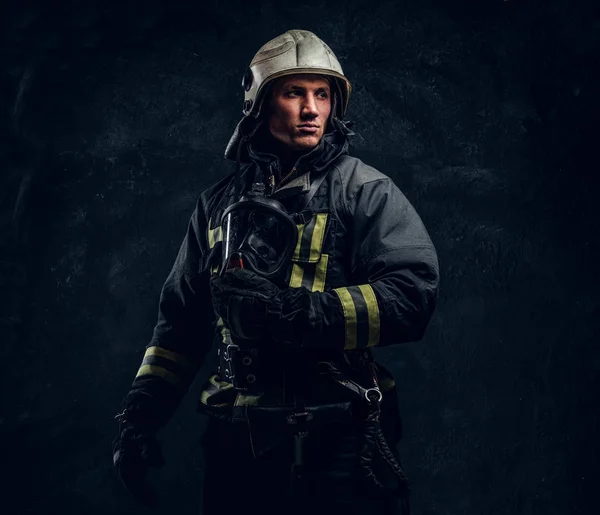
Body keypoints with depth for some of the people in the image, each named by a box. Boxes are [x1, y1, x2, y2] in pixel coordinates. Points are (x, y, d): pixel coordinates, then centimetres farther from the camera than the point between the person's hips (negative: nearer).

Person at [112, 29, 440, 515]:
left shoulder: (363, 190, -2)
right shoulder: (220, 202, 12)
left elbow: (415, 295, -16)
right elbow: (182, 319, 17)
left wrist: (295, 312, -23)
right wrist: (141, 414, 9)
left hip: (337, 444, -4)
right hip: (238, 446, 4)